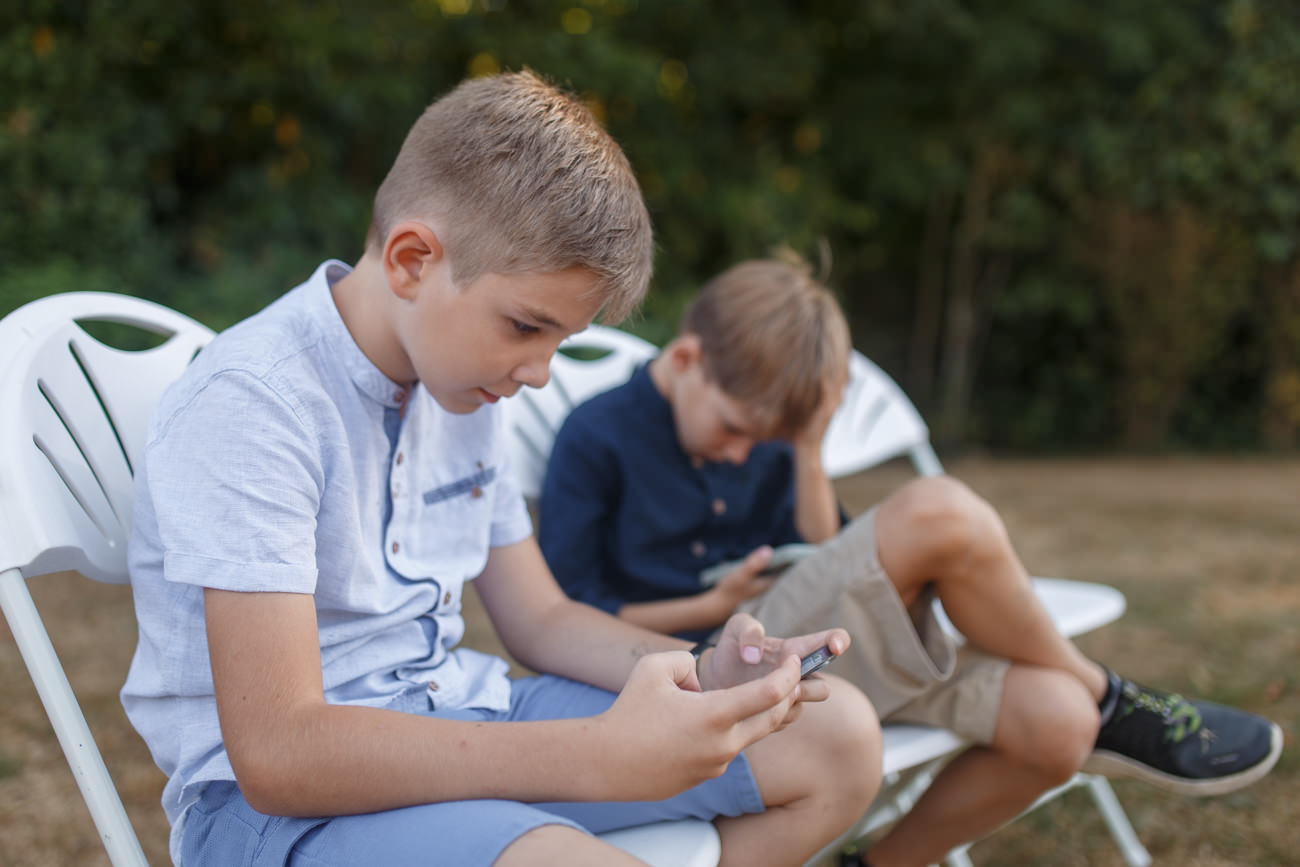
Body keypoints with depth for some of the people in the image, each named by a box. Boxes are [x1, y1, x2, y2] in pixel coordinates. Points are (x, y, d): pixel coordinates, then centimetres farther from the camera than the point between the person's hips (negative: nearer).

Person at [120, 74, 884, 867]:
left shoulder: (461, 385, 9)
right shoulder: (249, 403, -18)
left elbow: (541, 617, 18)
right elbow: (275, 752, -26)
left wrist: (703, 675, -3)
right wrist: (603, 759, -31)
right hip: (269, 800, -9)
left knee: (838, 733, -1)